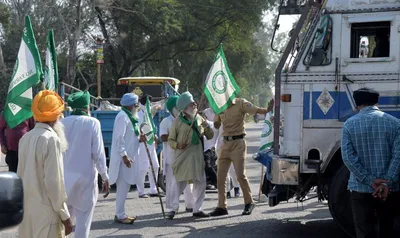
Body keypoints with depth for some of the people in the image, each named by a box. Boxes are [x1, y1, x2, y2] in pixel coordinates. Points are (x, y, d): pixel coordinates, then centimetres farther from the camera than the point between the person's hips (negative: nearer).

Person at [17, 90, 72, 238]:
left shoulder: (25, 138, 6)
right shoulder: (51, 139, -15)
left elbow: (20, 176, 13)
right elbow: (54, 181, -17)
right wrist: (64, 216, -10)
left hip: (26, 211, 8)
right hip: (46, 213, -7)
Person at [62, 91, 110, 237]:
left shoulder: (62, 123, 1)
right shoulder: (92, 123, -8)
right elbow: (98, 153, -9)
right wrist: (105, 177, -2)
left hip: (65, 177, 4)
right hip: (85, 176, -4)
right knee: (83, 219, 3)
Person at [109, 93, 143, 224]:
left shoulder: (129, 117, 17)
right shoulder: (123, 117, -15)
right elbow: (119, 138, -21)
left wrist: (139, 139, 6)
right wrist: (124, 155, -23)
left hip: (128, 156, 10)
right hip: (123, 158, -10)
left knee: (125, 186, 13)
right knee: (123, 186, -6)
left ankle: (120, 213, 19)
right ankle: (120, 215, -1)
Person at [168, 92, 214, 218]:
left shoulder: (199, 119, 10)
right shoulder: (178, 121, -3)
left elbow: (210, 136, 15)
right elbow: (170, 140, 2)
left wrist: (207, 127, -4)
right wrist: (177, 145, -18)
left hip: (198, 157, 5)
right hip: (183, 158, -5)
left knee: (200, 183, 6)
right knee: (180, 184, -3)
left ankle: (197, 209, 17)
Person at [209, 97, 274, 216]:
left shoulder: (241, 103, -6)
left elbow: (256, 110, -20)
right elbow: (216, 125, 21)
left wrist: (268, 109, -38)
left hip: (238, 143, -6)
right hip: (225, 143, 6)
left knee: (240, 175, -7)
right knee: (221, 176, 3)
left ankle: (249, 202, 12)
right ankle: (221, 207, 9)